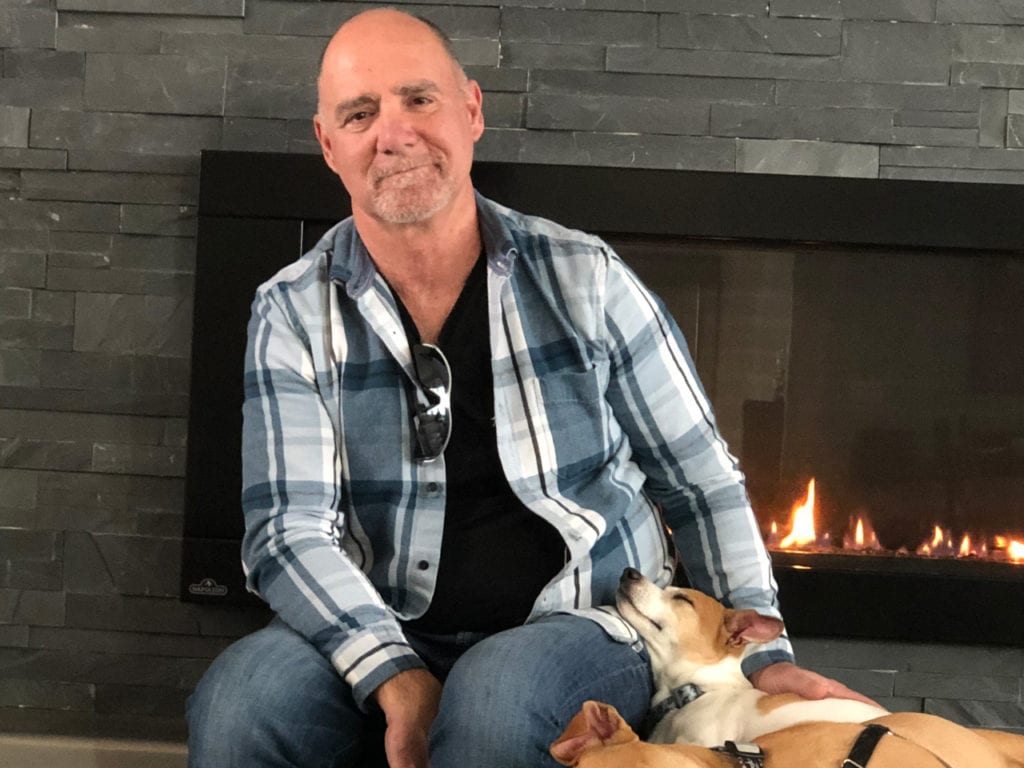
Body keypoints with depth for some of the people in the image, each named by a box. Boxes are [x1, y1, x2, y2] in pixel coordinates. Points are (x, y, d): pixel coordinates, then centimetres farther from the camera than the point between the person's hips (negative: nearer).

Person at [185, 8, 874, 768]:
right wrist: (395, 678, -25)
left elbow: (701, 482, 4)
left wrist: (761, 654, 1)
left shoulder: (584, 279, -4)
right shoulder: (293, 313, -2)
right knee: (239, 702, -29)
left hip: (585, 626, -1)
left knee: (496, 698, -36)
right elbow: (290, 531, -10)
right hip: (387, 638, 2)